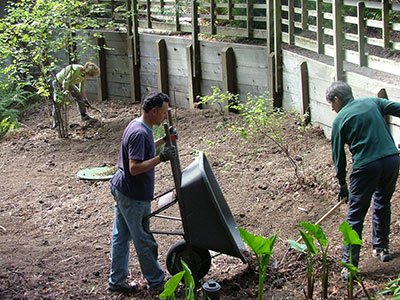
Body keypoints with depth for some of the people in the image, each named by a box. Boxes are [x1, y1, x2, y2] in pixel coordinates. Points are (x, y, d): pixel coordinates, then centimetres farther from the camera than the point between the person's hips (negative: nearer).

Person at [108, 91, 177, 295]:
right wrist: (161, 158, -32)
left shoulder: (137, 126, 8)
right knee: (143, 240, 6)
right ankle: (155, 281, 22)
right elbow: (134, 168, -30)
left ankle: (116, 281, 23)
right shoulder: (140, 134, -25)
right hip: (134, 196, -10)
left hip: (120, 188, 10)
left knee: (120, 236, 15)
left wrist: (163, 140, 19)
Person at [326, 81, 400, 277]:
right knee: (383, 205, 25)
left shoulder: (340, 120, 4)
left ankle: (349, 263, 1)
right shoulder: (373, 102, 13)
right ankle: (381, 248, 36)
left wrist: (342, 184, 15)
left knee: (355, 216, 2)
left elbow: (338, 155, 7)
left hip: (366, 165, -5)